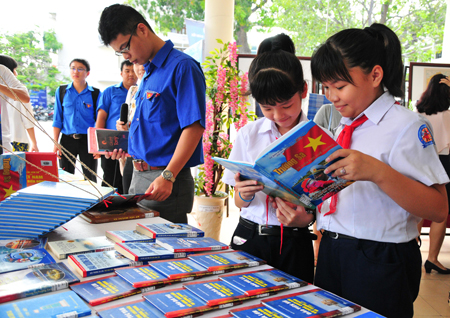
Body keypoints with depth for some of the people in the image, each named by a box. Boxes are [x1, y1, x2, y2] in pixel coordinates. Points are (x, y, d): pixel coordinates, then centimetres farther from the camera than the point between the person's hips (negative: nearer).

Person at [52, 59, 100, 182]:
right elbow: (57, 120, 9)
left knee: (90, 179, 3)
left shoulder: (95, 93, 2)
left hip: (88, 140, -1)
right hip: (67, 140, 2)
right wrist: (55, 143, 1)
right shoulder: (61, 91, 7)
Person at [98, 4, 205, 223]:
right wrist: (127, 146, 9)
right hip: (139, 176, 9)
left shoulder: (182, 67, -13)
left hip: (167, 183, -9)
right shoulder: (148, 72, 16)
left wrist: (167, 176, -26)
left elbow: (193, 127, -21)